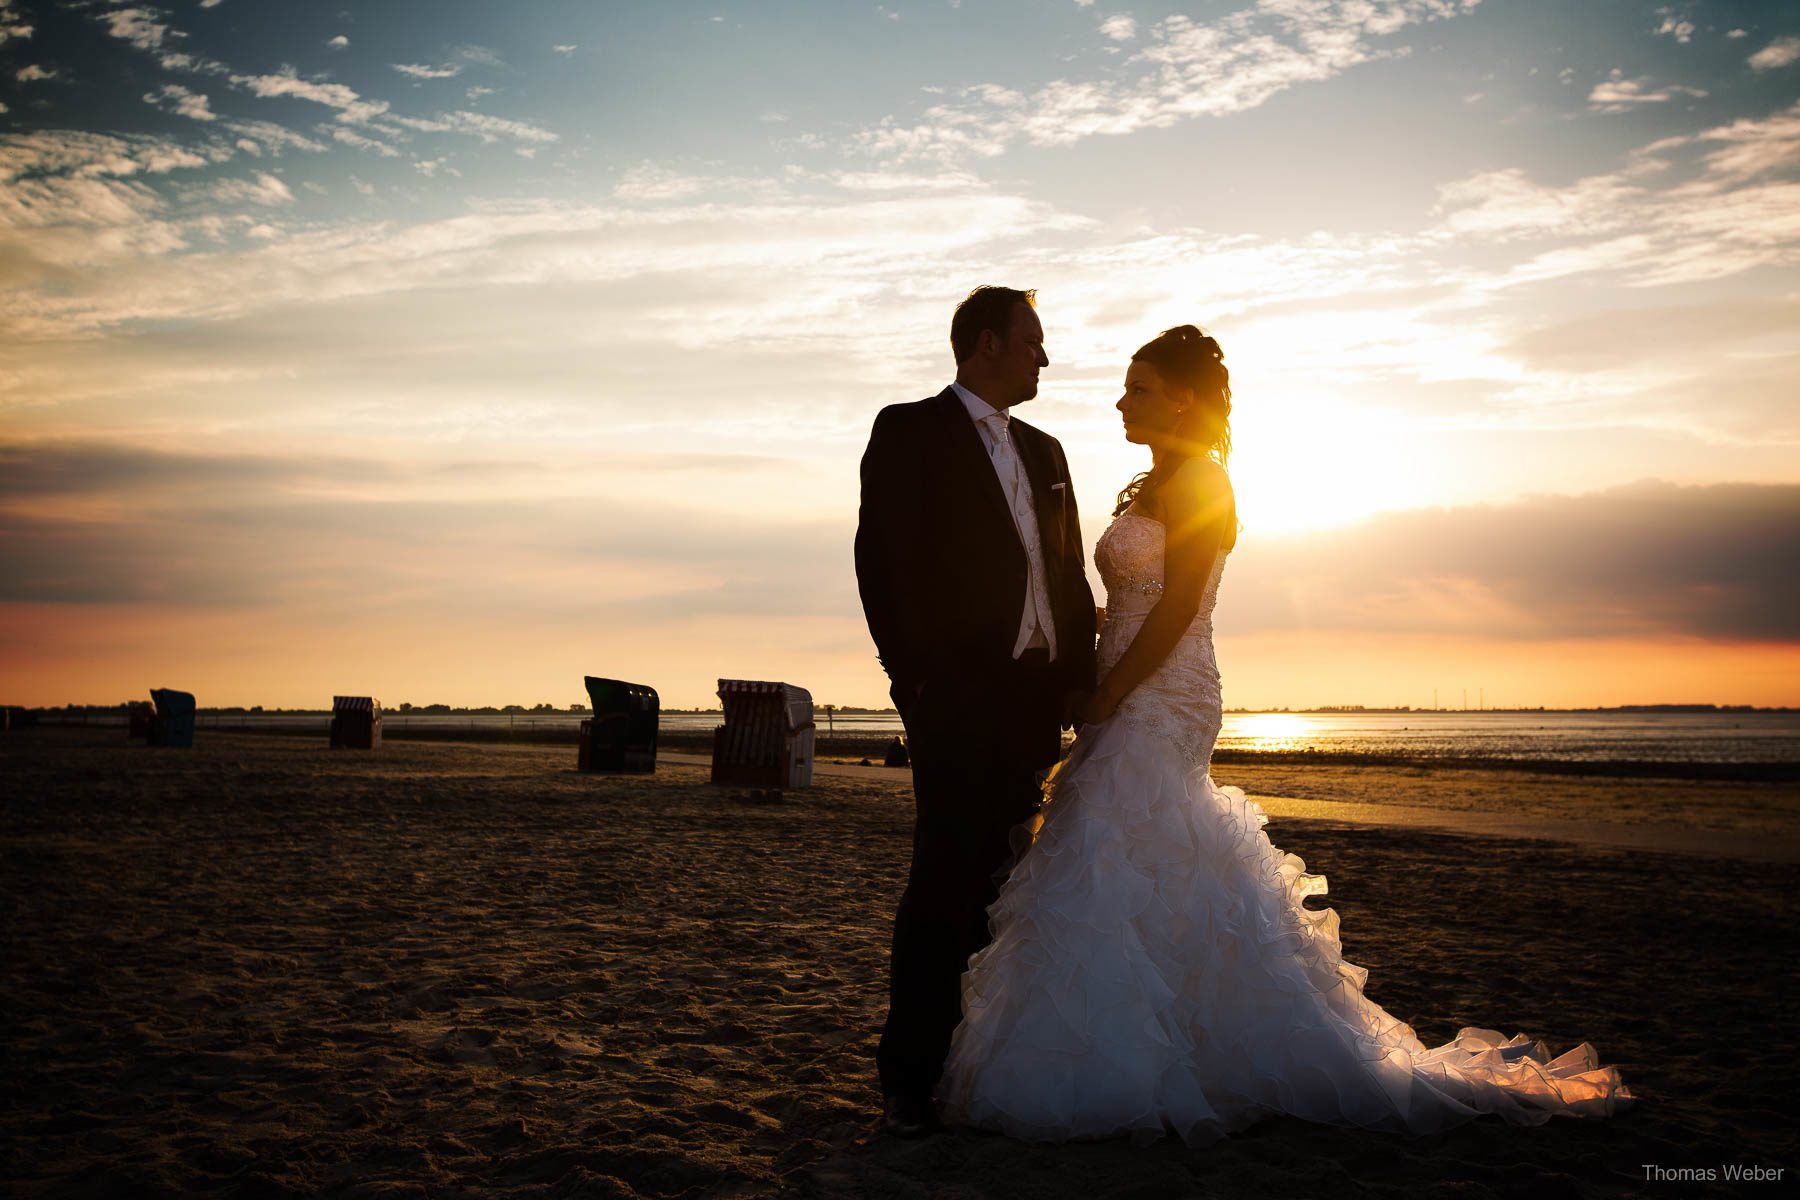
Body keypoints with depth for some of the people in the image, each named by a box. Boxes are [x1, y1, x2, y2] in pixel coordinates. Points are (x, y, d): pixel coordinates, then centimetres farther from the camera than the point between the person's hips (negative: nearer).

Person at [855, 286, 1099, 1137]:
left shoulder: (1043, 452, 21)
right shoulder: (909, 432, 1)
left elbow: (1069, 574, 19)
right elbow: (881, 561, -7)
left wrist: (1077, 676, 8)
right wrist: (915, 679, -13)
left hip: (1033, 699, 6)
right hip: (957, 699, -6)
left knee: (1002, 884, 9)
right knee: (946, 882, -7)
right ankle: (910, 1077, 1)